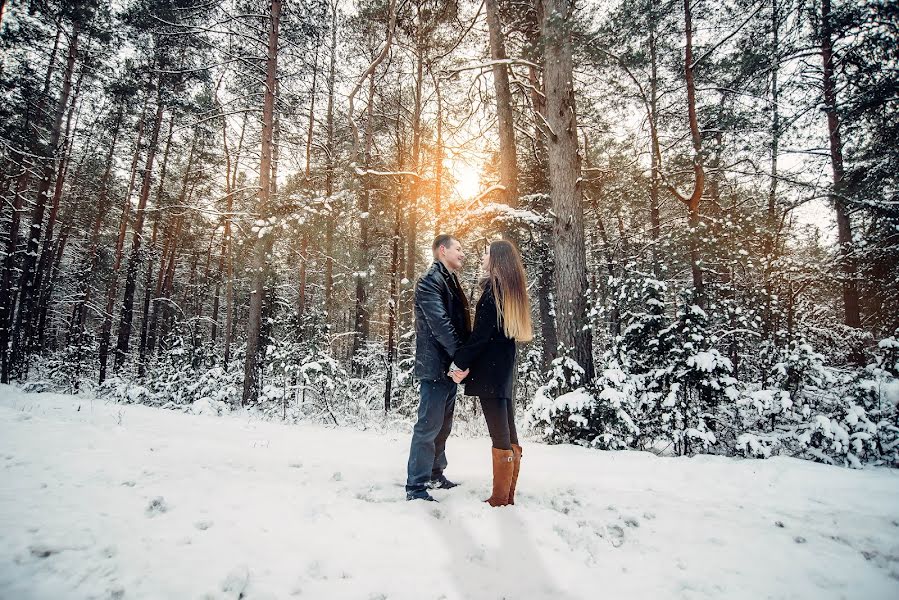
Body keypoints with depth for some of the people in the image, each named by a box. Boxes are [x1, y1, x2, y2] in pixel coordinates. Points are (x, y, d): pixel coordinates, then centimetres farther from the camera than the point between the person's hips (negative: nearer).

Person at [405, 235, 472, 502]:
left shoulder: (450, 282, 20)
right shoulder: (430, 281, -9)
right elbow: (440, 323, -20)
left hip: (450, 365, 9)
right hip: (435, 366, -9)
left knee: (443, 425, 16)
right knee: (429, 425, -6)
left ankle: (435, 475, 28)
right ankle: (416, 487, 3)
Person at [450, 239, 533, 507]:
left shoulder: (494, 289, -9)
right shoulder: (510, 290, 16)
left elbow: (481, 333, -15)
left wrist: (460, 363, -9)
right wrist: (466, 361, 10)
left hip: (490, 369, -9)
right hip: (505, 368, 9)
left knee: (500, 438, -4)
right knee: (509, 436, 10)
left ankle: (499, 500, 3)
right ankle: (508, 496, 19)